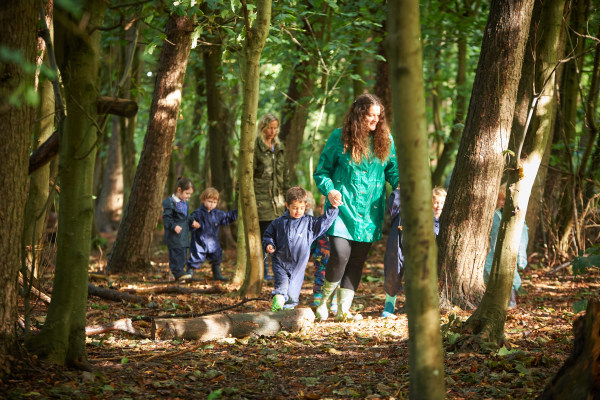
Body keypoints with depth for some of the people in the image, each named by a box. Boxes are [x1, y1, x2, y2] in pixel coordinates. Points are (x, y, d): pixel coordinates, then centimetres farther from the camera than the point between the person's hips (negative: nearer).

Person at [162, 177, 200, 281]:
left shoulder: (185, 203, 15)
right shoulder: (169, 202, -12)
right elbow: (166, 217, -16)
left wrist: (192, 222, 13)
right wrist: (174, 226, -26)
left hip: (184, 233, 8)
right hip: (174, 236, -8)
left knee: (183, 253, 9)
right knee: (176, 253, -11)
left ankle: (179, 272, 16)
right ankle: (178, 273, -10)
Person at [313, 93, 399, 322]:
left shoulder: (385, 139, 7)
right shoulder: (340, 138, -3)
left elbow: (393, 169, 14)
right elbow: (321, 171, 3)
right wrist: (329, 190, -16)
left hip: (370, 211, 4)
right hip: (343, 207, -4)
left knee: (358, 260, 4)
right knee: (340, 254, -17)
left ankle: (343, 309, 12)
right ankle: (323, 302, 5)